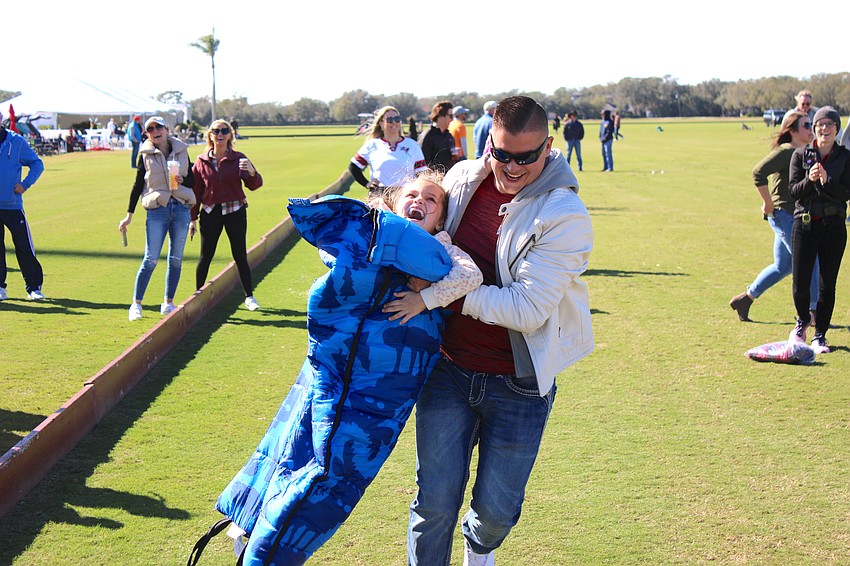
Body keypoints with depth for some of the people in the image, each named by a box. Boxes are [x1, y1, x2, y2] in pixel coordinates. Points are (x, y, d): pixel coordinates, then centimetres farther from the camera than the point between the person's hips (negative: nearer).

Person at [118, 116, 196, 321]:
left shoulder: (181, 151, 8)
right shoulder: (146, 154, 3)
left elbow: (192, 181, 12)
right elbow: (138, 185, 6)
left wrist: (182, 180, -11)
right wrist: (129, 215, 5)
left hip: (181, 208, 3)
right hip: (157, 210, -3)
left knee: (176, 259, 6)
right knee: (151, 259, -7)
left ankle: (168, 303, 16)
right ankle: (136, 304, 1)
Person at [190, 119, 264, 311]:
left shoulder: (238, 159, -1)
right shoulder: (202, 161, 2)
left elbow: (254, 185, -6)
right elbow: (195, 191, 5)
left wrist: (252, 173, -28)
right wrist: (193, 218, 4)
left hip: (235, 211, -1)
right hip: (210, 212, 1)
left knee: (240, 255, 2)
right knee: (205, 256, 6)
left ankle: (249, 296, 11)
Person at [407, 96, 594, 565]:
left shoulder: (565, 216, -16)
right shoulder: (461, 179, -2)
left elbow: (528, 308, -22)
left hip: (517, 385, -2)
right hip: (448, 368, 3)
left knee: (496, 510, 10)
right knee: (435, 503, 3)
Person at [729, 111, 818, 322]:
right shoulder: (786, 152, -15)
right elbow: (758, 172, -25)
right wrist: (768, 204, -20)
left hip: (791, 217, 10)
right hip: (784, 216, -10)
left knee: (782, 266, 16)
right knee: (809, 262, -6)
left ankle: (745, 299, 25)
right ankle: (812, 311, 3)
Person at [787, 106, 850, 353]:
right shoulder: (801, 154, 3)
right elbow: (794, 191, -2)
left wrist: (826, 180, -22)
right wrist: (809, 180, -20)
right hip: (804, 224, 0)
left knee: (827, 285, 2)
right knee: (799, 284, -2)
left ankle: (820, 335, 17)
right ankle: (802, 321, 29)